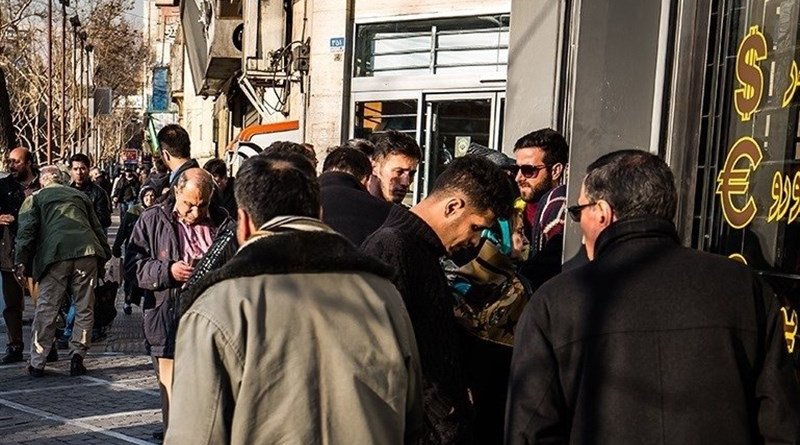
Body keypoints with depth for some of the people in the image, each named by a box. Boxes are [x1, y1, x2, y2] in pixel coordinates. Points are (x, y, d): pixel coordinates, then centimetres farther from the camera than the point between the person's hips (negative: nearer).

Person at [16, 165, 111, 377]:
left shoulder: (34, 199, 16)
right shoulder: (79, 195, 26)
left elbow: (26, 231, 4)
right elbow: (97, 227, 24)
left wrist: (22, 262, 3)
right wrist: (105, 255, 26)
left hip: (55, 256, -2)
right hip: (87, 253, 2)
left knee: (46, 310, 5)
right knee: (84, 308, 9)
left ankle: (37, 363, 8)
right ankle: (77, 358, 5)